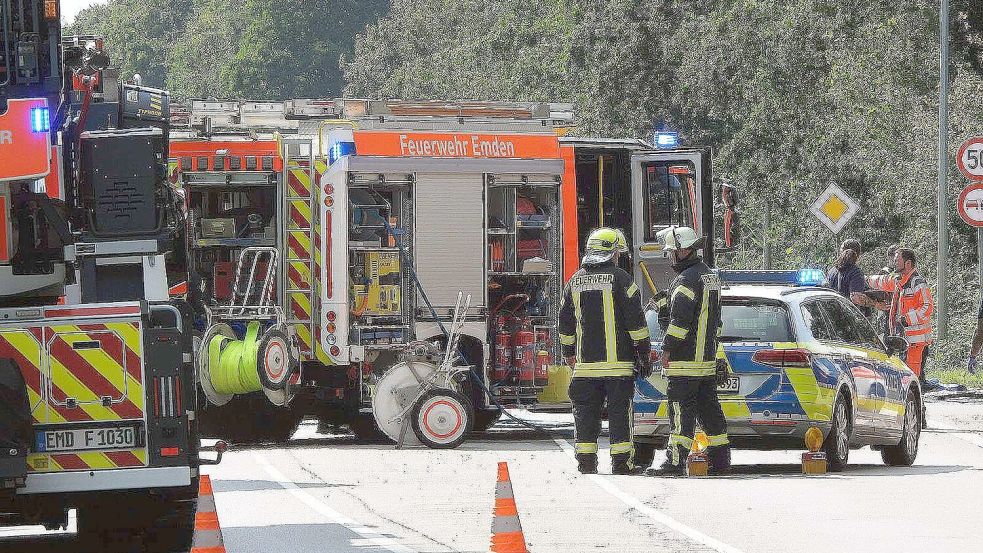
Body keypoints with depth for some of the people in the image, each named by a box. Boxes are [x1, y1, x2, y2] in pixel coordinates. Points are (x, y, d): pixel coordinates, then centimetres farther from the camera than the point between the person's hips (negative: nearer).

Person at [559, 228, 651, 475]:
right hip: (618, 361, -4)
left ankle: (586, 461, 7)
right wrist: (643, 353, 0)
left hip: (586, 362, 4)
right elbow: (636, 320, -7)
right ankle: (621, 462, 0)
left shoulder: (575, 282, 10)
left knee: (586, 412, 8)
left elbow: (565, 323, 18)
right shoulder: (620, 278, -5)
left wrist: (569, 353, 30)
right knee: (619, 412, 0)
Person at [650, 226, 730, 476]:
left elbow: (680, 319, -21)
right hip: (707, 358, 10)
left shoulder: (687, 280, -15)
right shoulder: (710, 276, 17)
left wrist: (668, 349, -15)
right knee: (708, 408, 13)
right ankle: (720, 459, 16)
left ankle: (675, 462, -13)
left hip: (685, 361, -10)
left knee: (681, 410, -10)